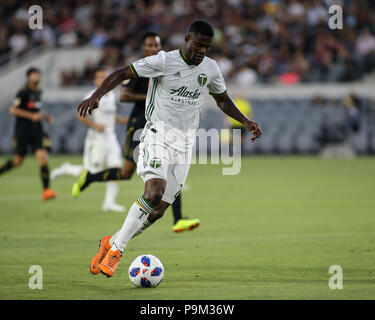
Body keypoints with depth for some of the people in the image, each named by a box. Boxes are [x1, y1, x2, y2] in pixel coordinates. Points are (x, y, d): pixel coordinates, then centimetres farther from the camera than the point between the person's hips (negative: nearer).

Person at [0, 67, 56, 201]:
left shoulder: (38, 92, 13)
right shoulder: (23, 92, -10)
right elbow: (12, 110, -15)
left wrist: (44, 116, 11)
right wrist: (32, 115, -19)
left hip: (37, 131, 6)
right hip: (23, 131, -6)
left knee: (43, 157, -11)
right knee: (18, 161, 5)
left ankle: (46, 190, -14)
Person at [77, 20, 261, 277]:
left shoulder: (210, 68, 8)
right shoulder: (164, 61, -8)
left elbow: (223, 100, 25)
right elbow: (122, 74, -8)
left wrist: (245, 121, 11)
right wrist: (97, 96, -23)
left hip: (185, 145, 5)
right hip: (158, 134, -5)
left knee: (158, 211, -1)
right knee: (154, 193, -27)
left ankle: (112, 242, 19)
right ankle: (116, 248, -16)